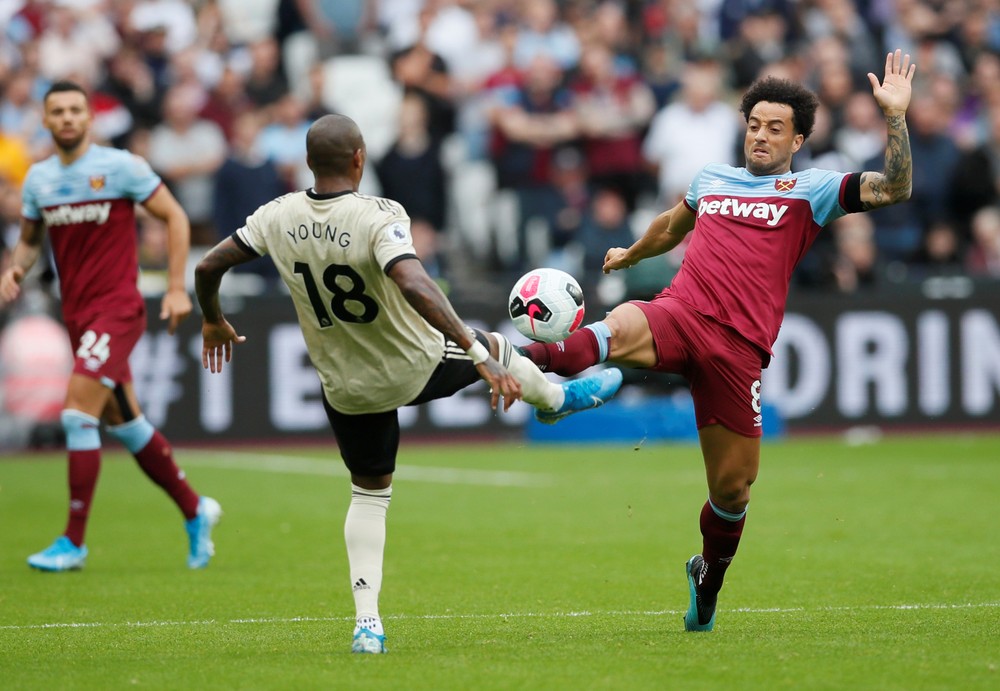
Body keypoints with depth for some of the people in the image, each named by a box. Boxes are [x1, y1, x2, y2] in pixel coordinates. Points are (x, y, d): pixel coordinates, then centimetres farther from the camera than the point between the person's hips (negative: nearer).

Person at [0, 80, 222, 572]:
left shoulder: (120, 167, -8)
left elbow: (175, 217, -3)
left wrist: (177, 287, -9)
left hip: (118, 307, -7)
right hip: (76, 312, 7)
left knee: (77, 412, -17)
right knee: (123, 423, 13)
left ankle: (74, 541, -12)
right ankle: (194, 510, 30)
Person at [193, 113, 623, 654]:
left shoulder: (279, 218, -13)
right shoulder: (379, 218, -28)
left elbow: (208, 267, -5)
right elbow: (415, 287, -41)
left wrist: (213, 322, 16)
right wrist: (478, 354, -40)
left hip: (345, 388, 4)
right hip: (417, 369, -4)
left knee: (369, 492, 22)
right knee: (494, 348, 27)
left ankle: (366, 621, 11)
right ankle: (557, 399, 58)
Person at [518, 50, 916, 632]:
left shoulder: (811, 190, 9)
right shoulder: (711, 179, 22)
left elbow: (894, 189, -5)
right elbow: (672, 227, 44)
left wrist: (896, 117, -15)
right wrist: (631, 255, 60)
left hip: (738, 349, -2)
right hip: (678, 315, 2)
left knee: (732, 490, 3)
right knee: (619, 327, -36)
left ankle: (709, 577, 31)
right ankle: (538, 361, -63)